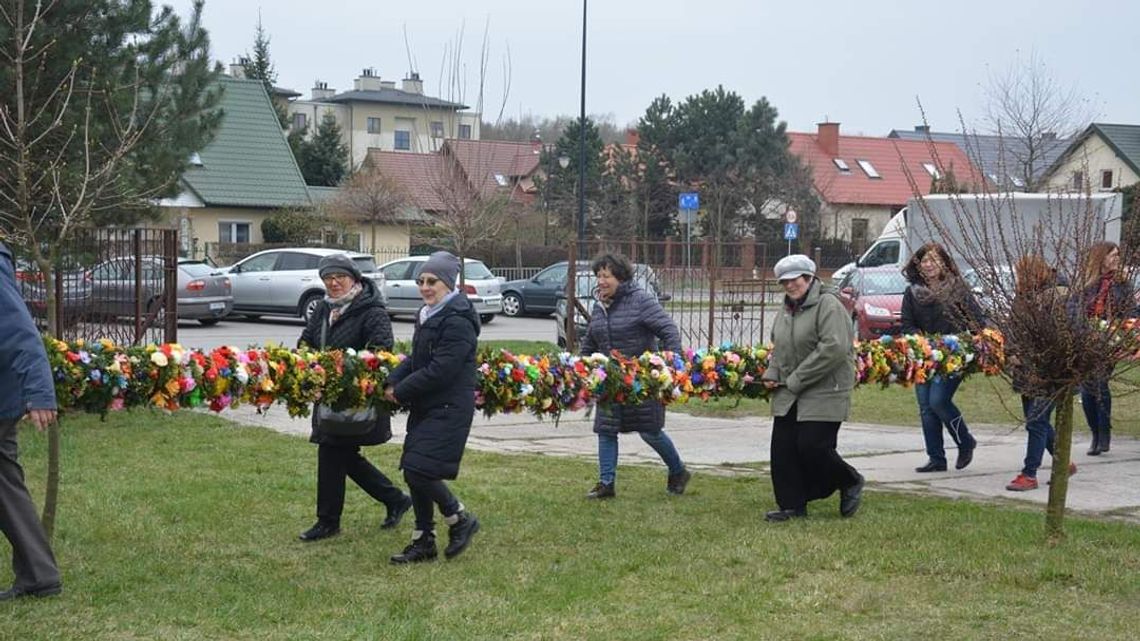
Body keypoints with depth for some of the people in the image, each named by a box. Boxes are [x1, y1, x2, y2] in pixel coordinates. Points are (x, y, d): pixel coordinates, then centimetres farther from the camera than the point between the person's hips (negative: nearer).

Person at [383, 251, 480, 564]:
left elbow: (440, 371, -22)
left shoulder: (457, 321, -17)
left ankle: (460, 519, 6)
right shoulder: (428, 316, 13)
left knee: (419, 470, -15)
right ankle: (423, 541, 18)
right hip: (424, 407, 9)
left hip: (448, 409, -9)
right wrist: (393, 381, 1)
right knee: (414, 472, 9)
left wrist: (401, 391, -13)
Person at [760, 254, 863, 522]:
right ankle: (792, 505, 14)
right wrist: (771, 373, 6)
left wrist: (797, 379, -19)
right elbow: (777, 346, 27)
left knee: (813, 447, -11)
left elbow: (834, 349, -23)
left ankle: (850, 483, 15)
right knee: (783, 449, 4)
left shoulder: (828, 305, -13)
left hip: (823, 394, -8)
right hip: (788, 395, 8)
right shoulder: (787, 309, 15)